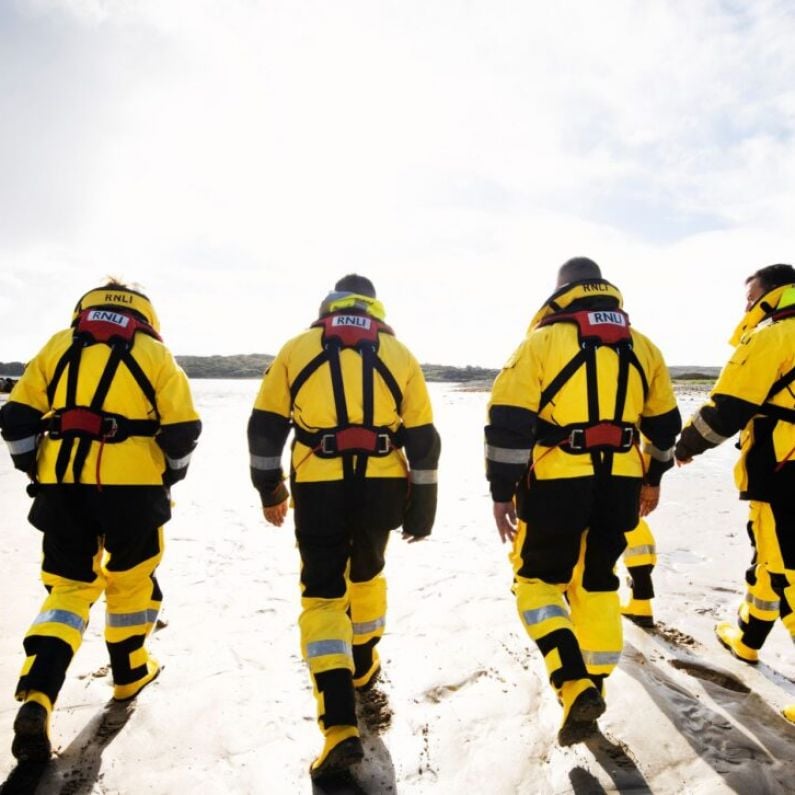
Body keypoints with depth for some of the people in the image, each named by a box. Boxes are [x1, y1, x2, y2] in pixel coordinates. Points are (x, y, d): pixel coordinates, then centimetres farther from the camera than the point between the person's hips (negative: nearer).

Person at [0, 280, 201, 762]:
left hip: (63, 485, 2)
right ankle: (130, 673, 34)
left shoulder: (58, 346, 12)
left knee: (69, 585, 14)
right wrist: (168, 478, 12)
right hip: (132, 485, -2)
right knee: (131, 578, 17)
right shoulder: (153, 351, 4)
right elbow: (182, 429, -3)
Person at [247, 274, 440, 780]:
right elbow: (423, 439, 4)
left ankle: (340, 726, -2)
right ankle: (363, 666, 45)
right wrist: (422, 507, 11)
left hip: (318, 488, -2)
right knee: (367, 573, 26)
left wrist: (269, 489, 16)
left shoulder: (297, 349, 6)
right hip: (382, 486, 2)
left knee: (322, 594, 6)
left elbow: (265, 428, 4)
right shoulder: (399, 354, 7)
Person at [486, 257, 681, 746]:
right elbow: (664, 424, 17)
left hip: (557, 483, -4)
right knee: (596, 582, 20)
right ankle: (592, 690, 28)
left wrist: (502, 491, -5)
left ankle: (575, 688, -2)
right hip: (620, 483, 5)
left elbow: (510, 422, -11)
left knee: (538, 579, 12)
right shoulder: (642, 347, 11)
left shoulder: (543, 341, -4)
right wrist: (653, 478, 30)